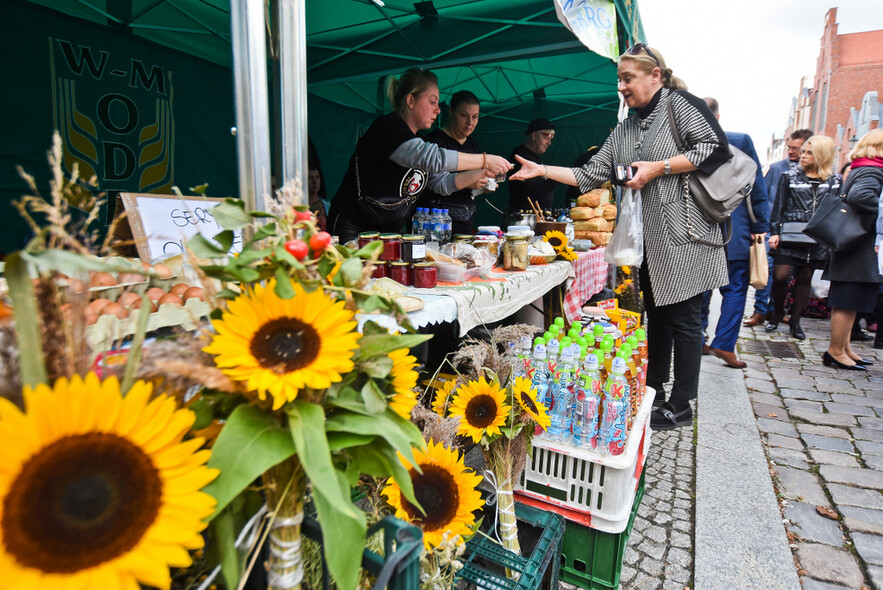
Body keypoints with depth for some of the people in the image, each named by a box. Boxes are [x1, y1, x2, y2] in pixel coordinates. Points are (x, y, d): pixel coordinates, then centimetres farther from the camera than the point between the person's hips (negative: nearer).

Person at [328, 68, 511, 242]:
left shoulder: (419, 140, 14)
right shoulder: (387, 127, -15)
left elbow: (443, 183, 15)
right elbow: (432, 158, -29)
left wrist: (482, 173, 2)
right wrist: (485, 160, -23)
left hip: (391, 232, 8)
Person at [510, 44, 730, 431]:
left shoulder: (680, 103, -1)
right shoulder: (625, 130, 18)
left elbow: (716, 147, -10)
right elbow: (590, 175, 12)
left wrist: (658, 168, -14)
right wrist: (542, 170, 3)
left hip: (682, 233, -7)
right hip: (647, 238, 7)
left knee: (682, 316, -1)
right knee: (656, 314, 14)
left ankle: (680, 406, 11)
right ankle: (653, 391, 27)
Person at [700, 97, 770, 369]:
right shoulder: (741, 141, -4)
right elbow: (757, 187, -2)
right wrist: (759, 226, 5)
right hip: (733, 228, -2)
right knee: (735, 288, 6)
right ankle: (724, 344, 1)